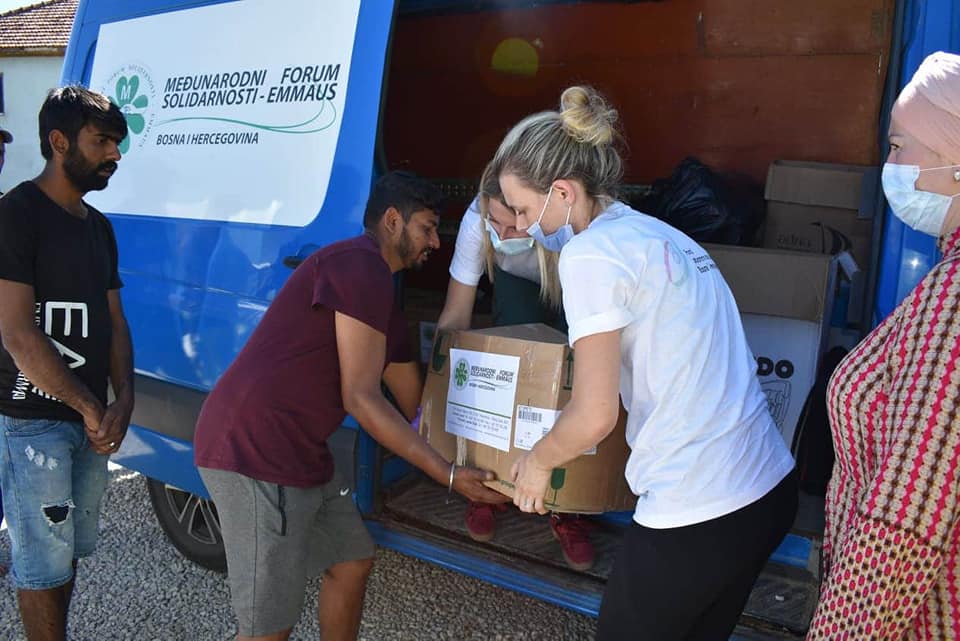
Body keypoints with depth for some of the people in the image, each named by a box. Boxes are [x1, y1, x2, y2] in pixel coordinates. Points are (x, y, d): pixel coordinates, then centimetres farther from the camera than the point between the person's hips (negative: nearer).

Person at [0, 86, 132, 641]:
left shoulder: (98, 225, 12)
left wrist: (123, 400, -2)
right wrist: (89, 407, -13)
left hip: (91, 420, 8)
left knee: (72, 552, 18)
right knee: (46, 562, 3)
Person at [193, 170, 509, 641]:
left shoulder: (380, 296, 19)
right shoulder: (361, 266, -14)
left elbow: (415, 402, 25)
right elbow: (361, 399, -18)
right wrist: (449, 475, -14)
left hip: (298, 451, 11)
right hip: (254, 448, -11)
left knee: (352, 563, 21)